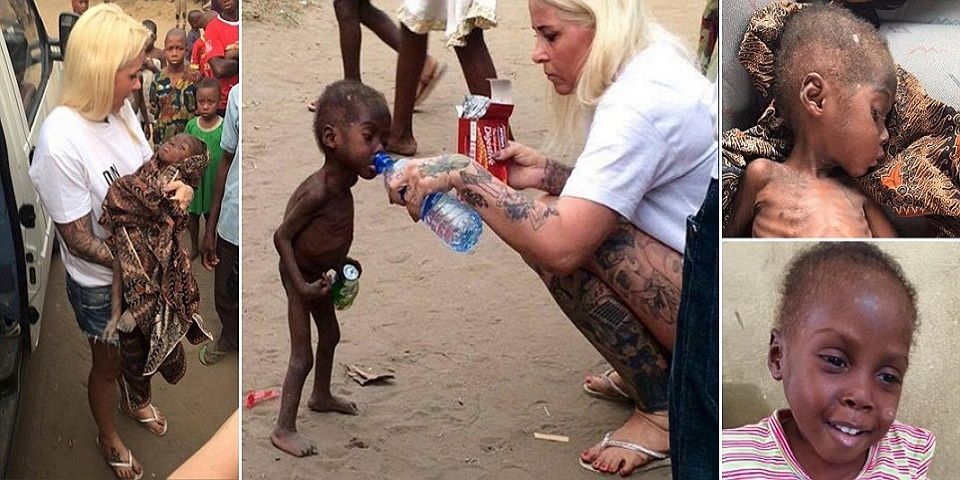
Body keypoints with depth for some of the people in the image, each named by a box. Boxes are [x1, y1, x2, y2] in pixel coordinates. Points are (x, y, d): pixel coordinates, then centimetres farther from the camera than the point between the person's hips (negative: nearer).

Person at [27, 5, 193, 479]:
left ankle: (135, 402, 61)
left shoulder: (120, 108, -13)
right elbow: (79, 241, -27)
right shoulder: (60, 142, -35)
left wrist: (171, 188, -17)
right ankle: (108, 438, 49)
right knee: (108, 364, 21)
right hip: (100, 285, -6)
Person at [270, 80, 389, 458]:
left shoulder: (340, 183, -6)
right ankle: (284, 429, 7)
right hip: (302, 277, -9)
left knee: (330, 336, 26)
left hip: (320, 275, 9)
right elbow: (282, 236, -27)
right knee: (302, 356, -4)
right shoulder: (318, 191, -32)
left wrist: (340, 263, 8)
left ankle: (321, 396, 48)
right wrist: (302, 285, -28)